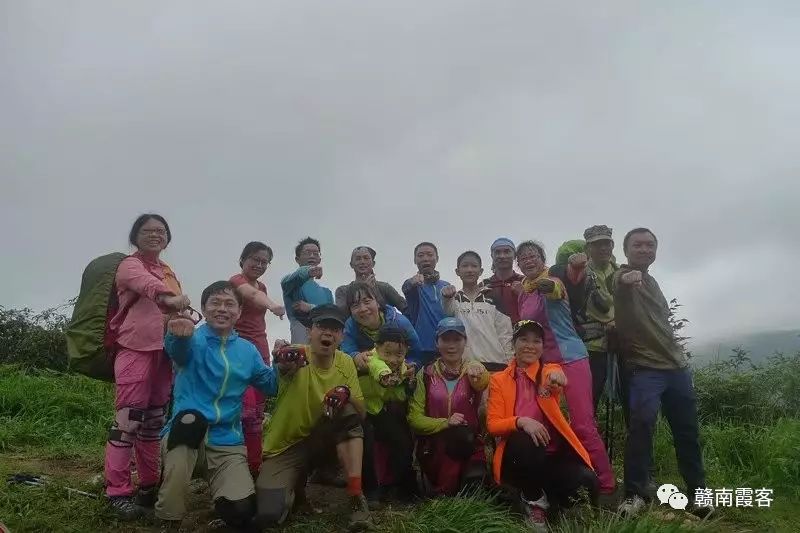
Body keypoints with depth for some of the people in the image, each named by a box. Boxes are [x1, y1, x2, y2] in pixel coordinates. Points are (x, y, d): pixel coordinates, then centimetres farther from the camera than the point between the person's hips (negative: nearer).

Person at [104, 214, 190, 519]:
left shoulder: (169, 273, 19)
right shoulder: (130, 265, -4)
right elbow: (147, 284, -29)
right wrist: (168, 297, -48)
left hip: (164, 352, 7)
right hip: (136, 350, -7)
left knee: (154, 420, 12)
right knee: (128, 419, -9)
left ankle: (149, 484, 21)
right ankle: (118, 491, -2)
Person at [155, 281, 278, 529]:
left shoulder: (248, 350, 11)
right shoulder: (194, 339, -2)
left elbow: (270, 386, 15)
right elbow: (178, 351, -26)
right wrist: (180, 336, -51)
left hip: (227, 442, 2)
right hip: (186, 431, -2)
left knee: (240, 512, -21)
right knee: (190, 420, -39)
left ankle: (222, 486, 19)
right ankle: (169, 522, -18)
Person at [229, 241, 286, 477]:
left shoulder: (262, 287, 15)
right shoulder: (237, 280, -9)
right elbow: (252, 294, -33)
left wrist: (267, 354, 17)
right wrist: (272, 305, -54)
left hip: (261, 351, 8)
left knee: (258, 413, 9)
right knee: (247, 412, -15)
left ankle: (256, 465, 15)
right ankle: (252, 465, -9)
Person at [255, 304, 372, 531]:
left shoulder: (346, 363, -5)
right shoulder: (298, 357, -19)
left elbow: (361, 412, -7)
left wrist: (347, 394, -29)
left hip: (320, 440, 3)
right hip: (284, 448, -3)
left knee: (349, 414, -25)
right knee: (267, 514, -23)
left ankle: (356, 496, -19)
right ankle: (294, 488, 12)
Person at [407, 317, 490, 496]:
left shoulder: (474, 371, 2)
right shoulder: (425, 375, 3)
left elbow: (482, 383, -25)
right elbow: (414, 418, -1)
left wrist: (479, 375, -50)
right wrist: (445, 423, -18)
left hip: (470, 448, 0)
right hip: (434, 450, 1)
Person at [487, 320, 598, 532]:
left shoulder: (549, 371, 7)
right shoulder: (499, 380, 6)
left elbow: (556, 378, -20)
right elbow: (493, 425, -3)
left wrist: (556, 375, -46)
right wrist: (521, 422, -25)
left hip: (554, 455, 1)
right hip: (519, 458, -1)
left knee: (587, 483, -28)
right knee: (523, 441, -36)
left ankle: (547, 493, 9)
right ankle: (534, 501, -7)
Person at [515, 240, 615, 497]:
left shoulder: (553, 281, -8)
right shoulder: (522, 293, 12)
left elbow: (551, 287, -33)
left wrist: (539, 284, -53)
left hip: (570, 359, -7)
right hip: (542, 364, 7)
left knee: (583, 425, -8)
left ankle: (606, 486, 0)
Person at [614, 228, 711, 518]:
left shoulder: (651, 281, 17)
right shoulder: (623, 276, -5)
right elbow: (621, 284, -31)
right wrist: (626, 278, -53)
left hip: (677, 365, 7)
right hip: (645, 368, -7)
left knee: (687, 429, 8)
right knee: (641, 424, -22)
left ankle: (697, 492, 20)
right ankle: (635, 494, -14)